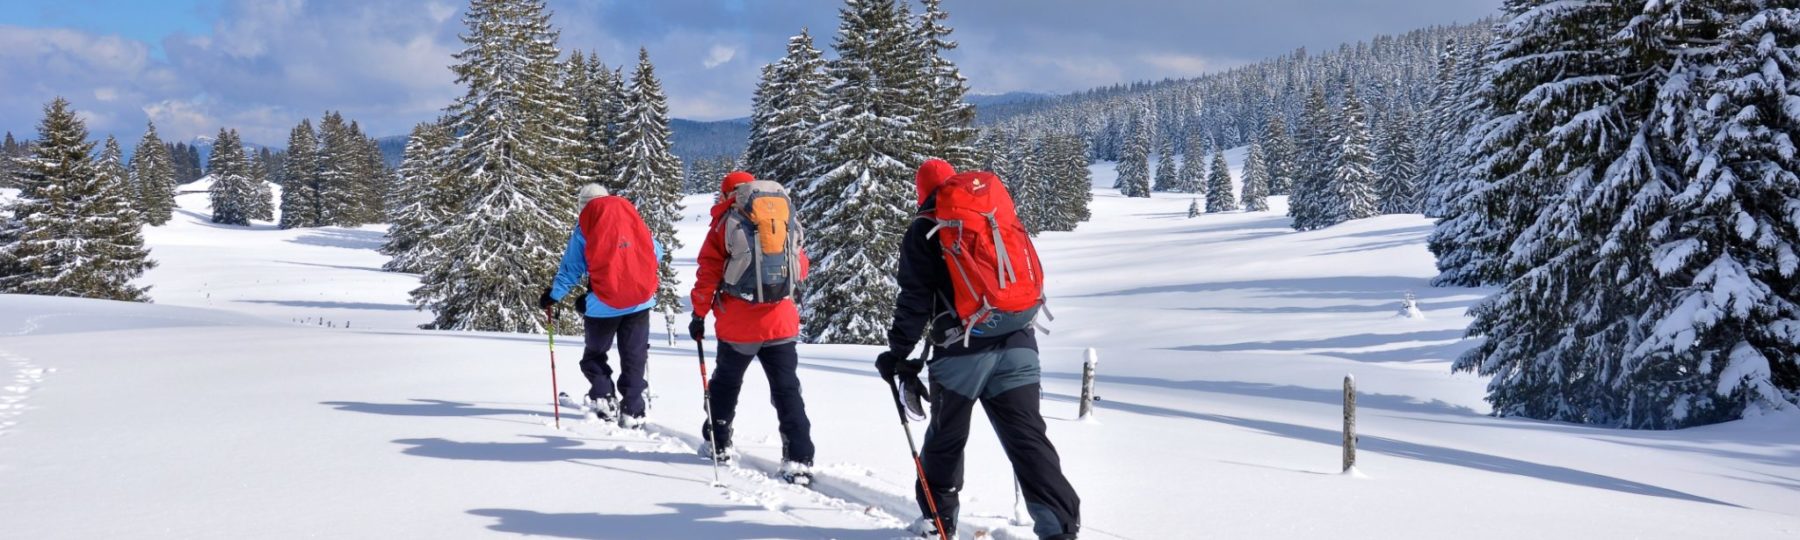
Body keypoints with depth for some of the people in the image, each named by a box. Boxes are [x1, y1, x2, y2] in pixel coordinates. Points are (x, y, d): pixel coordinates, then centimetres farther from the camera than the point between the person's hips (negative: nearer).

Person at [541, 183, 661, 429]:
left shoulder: (585, 226, -1)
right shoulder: (632, 217, 7)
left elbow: (571, 268, 0)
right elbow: (656, 252, 13)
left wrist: (552, 296, 11)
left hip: (604, 304, -2)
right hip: (640, 299, 2)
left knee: (595, 354, 18)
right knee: (634, 357, 9)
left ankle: (603, 397, 0)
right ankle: (632, 411, 3)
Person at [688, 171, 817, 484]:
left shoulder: (726, 222, -1)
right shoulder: (786, 219, 9)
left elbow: (709, 272, -3)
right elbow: (801, 269, 16)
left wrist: (699, 314, 4)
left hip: (737, 325, -2)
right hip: (781, 323, 2)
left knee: (726, 383, 20)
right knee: (787, 390, 2)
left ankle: (718, 443, 30)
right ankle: (799, 458, -9)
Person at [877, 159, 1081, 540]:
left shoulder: (925, 230, 3)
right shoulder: (999, 214, 17)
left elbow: (915, 299, -4)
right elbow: (1032, 276, 19)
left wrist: (899, 354, 2)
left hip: (962, 349, -3)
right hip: (1018, 342, 3)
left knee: (946, 438, 15)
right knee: (1027, 437, 0)